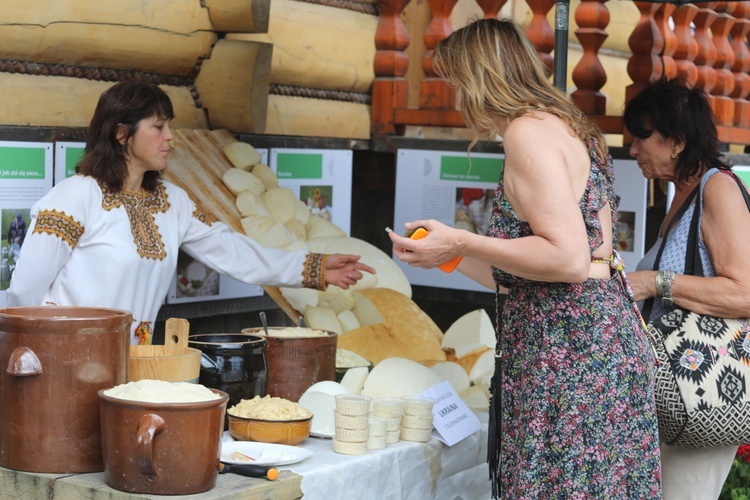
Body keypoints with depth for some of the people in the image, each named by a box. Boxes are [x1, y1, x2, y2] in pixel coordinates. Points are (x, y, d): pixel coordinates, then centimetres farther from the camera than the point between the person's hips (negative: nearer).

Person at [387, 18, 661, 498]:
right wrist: (456, 257, 29)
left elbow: (569, 259, -20)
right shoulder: (565, 127, 20)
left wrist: (461, 241, -13)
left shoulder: (528, 130, -9)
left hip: (569, 347, -10)